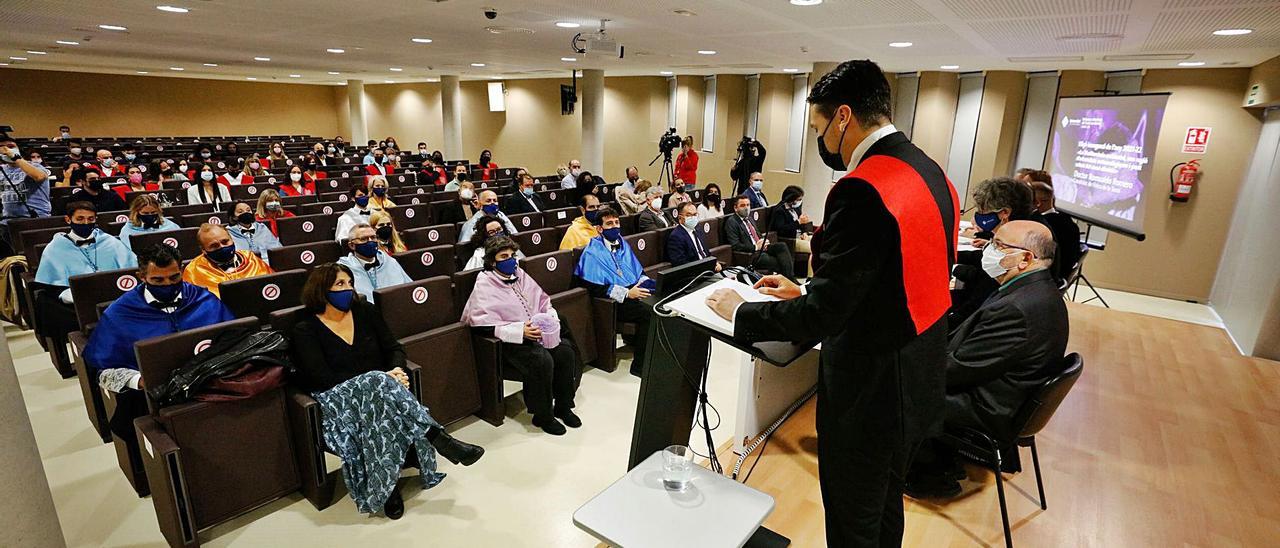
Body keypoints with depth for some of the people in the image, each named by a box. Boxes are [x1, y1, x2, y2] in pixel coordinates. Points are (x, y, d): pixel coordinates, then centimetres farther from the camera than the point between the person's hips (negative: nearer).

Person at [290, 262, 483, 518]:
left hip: (379, 390, 3)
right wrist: (383, 379, -21)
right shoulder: (305, 331, 0)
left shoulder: (364, 310, 12)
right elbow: (322, 379, -12)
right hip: (339, 398, -3)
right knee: (377, 383, -36)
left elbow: (394, 347, 9)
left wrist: (397, 370, -16)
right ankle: (437, 438, -41)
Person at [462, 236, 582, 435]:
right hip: (510, 341, -6)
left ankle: (563, 406, 1)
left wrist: (552, 318, -3)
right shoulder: (484, 285, -7)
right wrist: (520, 331, -24)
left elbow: (543, 301, 19)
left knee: (565, 351, -17)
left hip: (536, 331, 6)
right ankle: (542, 416, -9)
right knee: (542, 359, -30)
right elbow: (484, 324, -16)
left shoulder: (520, 275, 12)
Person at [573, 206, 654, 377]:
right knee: (648, 313, -28)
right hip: (613, 302, -6)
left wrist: (644, 281, -1)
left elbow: (639, 271, 23)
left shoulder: (623, 244, 16)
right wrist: (627, 293, -19)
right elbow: (594, 287, -13)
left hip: (633, 292, 6)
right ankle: (639, 365, -15)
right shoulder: (593, 252, -5)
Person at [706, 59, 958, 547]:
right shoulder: (931, 174, 4)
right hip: (918, 382, 9)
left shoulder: (862, 191, -26)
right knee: (885, 509, 29)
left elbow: (820, 318, -26)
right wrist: (807, 292, 11)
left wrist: (738, 312, -11)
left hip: (871, 392, -9)